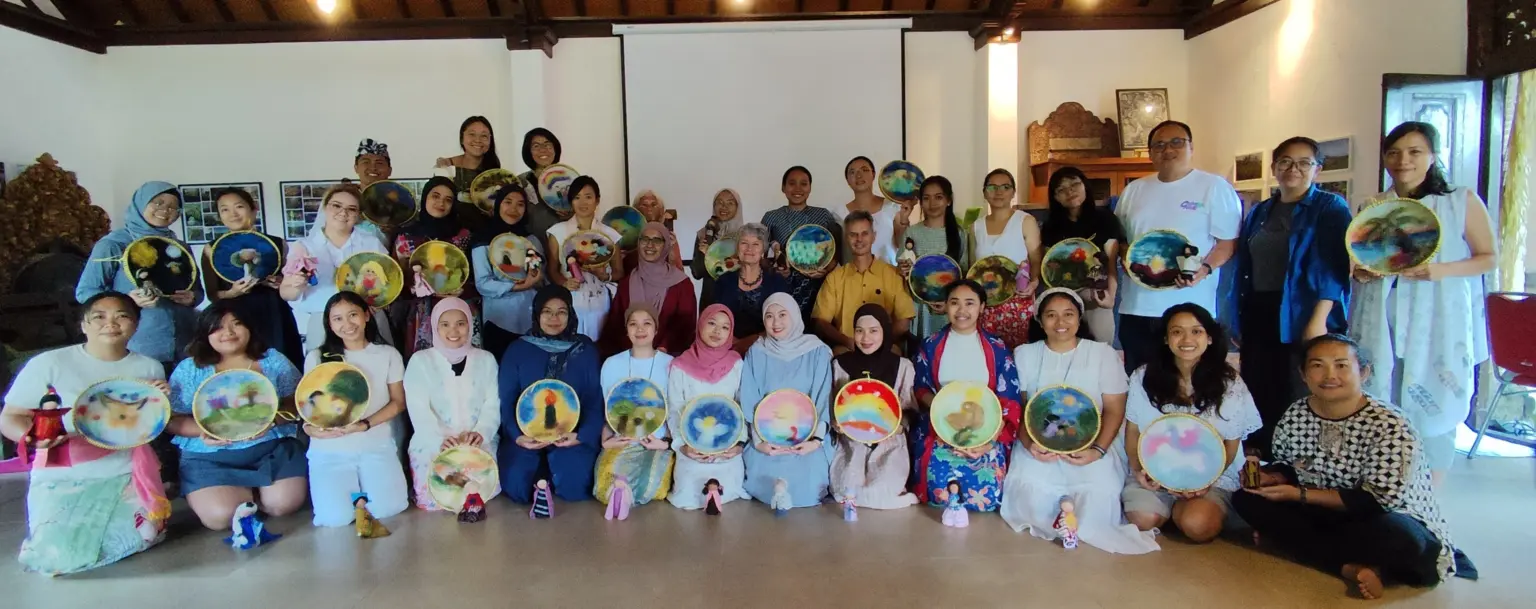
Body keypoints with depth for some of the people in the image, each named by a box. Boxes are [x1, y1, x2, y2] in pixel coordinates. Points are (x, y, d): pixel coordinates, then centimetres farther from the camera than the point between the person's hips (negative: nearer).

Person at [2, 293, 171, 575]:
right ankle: (47, 528, 15)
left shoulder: (150, 368, 6)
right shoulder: (49, 363, -6)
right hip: (63, 477, -2)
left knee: (137, 540, -20)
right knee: (61, 558, -21)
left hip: (125, 474, 3)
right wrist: (33, 436, -23)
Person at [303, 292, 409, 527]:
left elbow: (398, 402, 4)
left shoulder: (388, 354, 4)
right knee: (336, 517, -18)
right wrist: (311, 427, -16)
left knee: (389, 508, -19)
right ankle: (344, 490, 18)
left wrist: (364, 425, -13)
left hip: (378, 446, 0)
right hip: (329, 450, 0)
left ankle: (364, 491, 17)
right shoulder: (316, 358, 4)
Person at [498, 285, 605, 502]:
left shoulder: (585, 349, 5)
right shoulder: (517, 350, 5)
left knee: (573, 486, -25)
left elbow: (596, 398, 2)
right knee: (515, 486, -24)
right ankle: (543, 472, 9)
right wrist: (517, 436, -15)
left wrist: (583, 435, -15)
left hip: (571, 434, 0)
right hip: (527, 433, 1)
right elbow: (506, 400, 3)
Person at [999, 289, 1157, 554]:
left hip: (1090, 444, 0)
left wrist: (1098, 450, -17)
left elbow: (1114, 411, 0)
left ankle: (1088, 528, 3)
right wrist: (1028, 443, -18)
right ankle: (1057, 518, 1)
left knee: (1099, 492, -30)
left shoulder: (1104, 353, 3)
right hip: (1038, 444, 1)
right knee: (1027, 488, -30)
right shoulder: (1024, 354, 7)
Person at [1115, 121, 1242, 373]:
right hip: (1136, 308, 4)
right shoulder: (1134, 190, 14)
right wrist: (1123, 257, -2)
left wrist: (1205, 269, -20)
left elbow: (1229, 241, -3)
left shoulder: (1215, 186, 0)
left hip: (1190, 310, -4)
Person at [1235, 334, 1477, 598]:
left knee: (1401, 538, -39)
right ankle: (1351, 566, -21)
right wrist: (1272, 478, -15)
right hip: (1322, 512, 6)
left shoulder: (1389, 426, -21)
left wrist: (1300, 494, -24)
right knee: (1246, 498, -13)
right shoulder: (1295, 415, -6)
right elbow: (1287, 466, 10)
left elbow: (1379, 500, -23)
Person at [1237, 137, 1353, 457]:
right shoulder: (1259, 213, 16)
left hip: (1302, 320, -5)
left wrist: (1319, 320, -19)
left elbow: (1334, 268, -10)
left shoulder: (1330, 208, 0)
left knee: (1298, 402, -2)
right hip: (1259, 320, 5)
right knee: (1259, 397, 8)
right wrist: (1239, 321, 14)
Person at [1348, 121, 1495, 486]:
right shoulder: (1371, 207, 12)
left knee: (1433, 411, 0)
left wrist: (1441, 270, -16)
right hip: (1380, 324, 3)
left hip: (1438, 325, -3)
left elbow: (1489, 258, 1)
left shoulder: (1462, 202, 2)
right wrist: (1360, 272, -3)